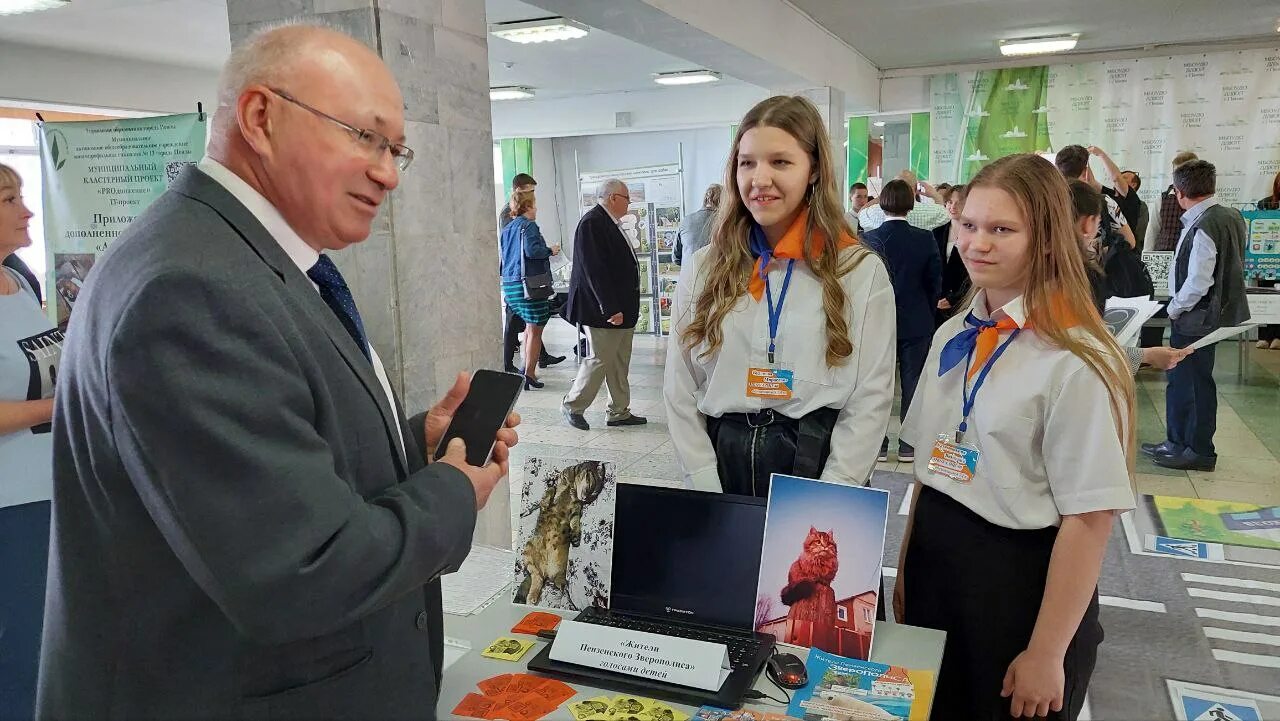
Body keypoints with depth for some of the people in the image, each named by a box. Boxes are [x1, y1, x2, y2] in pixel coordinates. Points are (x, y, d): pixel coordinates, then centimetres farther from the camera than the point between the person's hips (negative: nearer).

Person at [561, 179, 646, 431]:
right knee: (600, 360, -1)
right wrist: (610, 308, -24)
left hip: (620, 308, 10)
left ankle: (619, 412, 21)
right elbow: (595, 270, -23)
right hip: (603, 310, -10)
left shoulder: (608, 223, 14)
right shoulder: (592, 223, -17)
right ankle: (573, 407, 15)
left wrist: (621, 306, 17)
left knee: (620, 362, 13)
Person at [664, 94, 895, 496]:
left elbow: (870, 399, -7)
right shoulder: (703, 269, 2)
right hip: (722, 458, 2)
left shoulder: (861, 270, -4)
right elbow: (679, 391, 0)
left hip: (817, 460, -2)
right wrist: (708, 495, -7)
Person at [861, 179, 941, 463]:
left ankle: (878, 443, 15)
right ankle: (909, 445, 14)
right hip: (916, 324, 0)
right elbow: (935, 283, -1)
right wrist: (926, 313, 14)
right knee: (913, 384, 8)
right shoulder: (926, 240, -9)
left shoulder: (868, 240, -11)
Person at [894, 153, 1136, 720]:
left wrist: (1047, 655, -14)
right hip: (934, 567, 6)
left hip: (1022, 579, -6)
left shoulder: (1076, 363, -18)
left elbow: (1089, 519, -18)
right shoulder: (953, 337, 3)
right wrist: (906, 567, 11)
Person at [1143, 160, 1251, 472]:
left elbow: (1198, 283, -25)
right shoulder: (1231, 217, 6)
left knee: (1195, 381, 3)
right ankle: (1177, 442, 29)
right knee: (1179, 379, 18)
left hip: (1197, 318, -9)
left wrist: (1175, 308, -10)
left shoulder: (1203, 228, -24)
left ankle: (1199, 451, 16)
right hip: (1212, 313, 9)